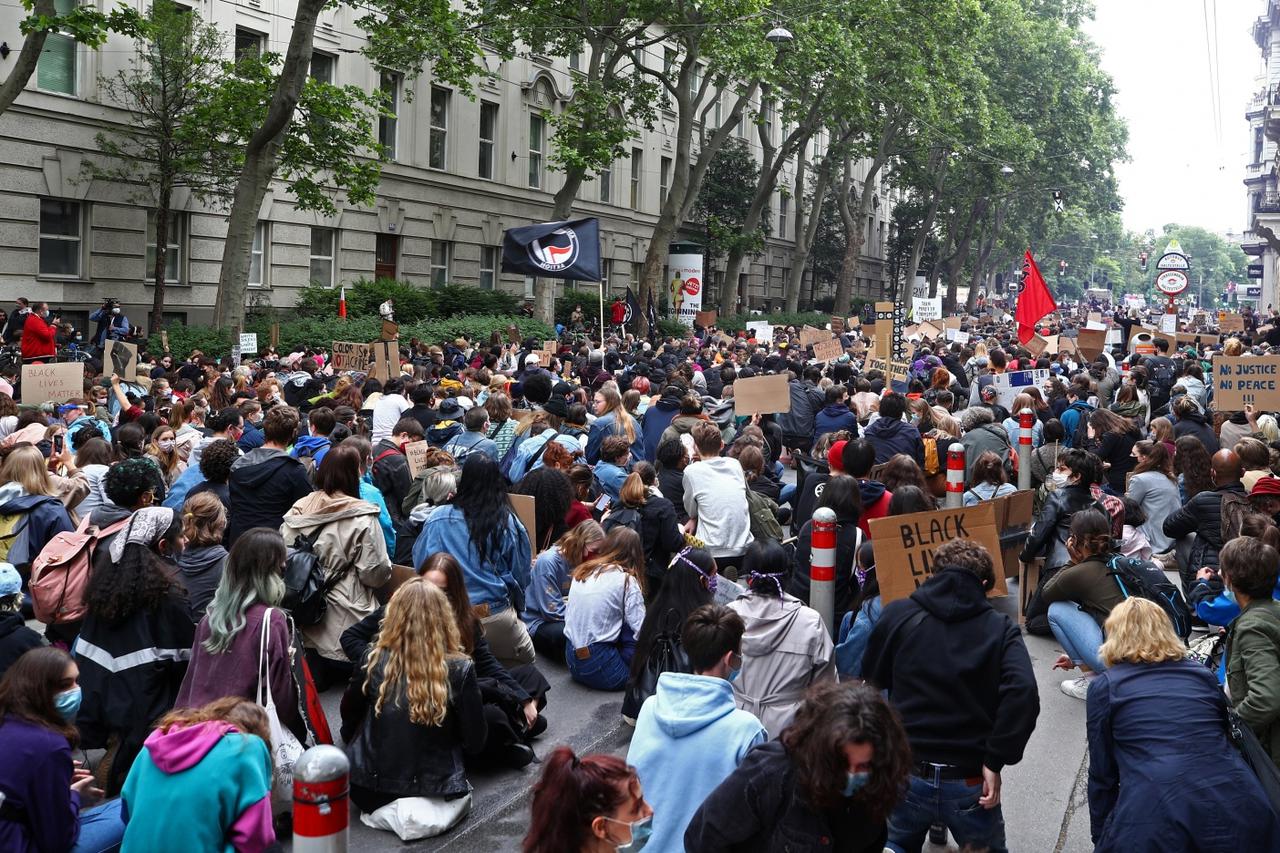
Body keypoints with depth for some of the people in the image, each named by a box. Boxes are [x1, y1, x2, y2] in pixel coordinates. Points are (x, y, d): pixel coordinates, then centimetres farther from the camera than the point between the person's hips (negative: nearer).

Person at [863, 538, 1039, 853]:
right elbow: (1023, 694, -20)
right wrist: (994, 761, -13)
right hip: (969, 784, 0)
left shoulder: (898, 615, -2)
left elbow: (872, 679, 8)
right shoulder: (1001, 629, -4)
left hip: (907, 775, 0)